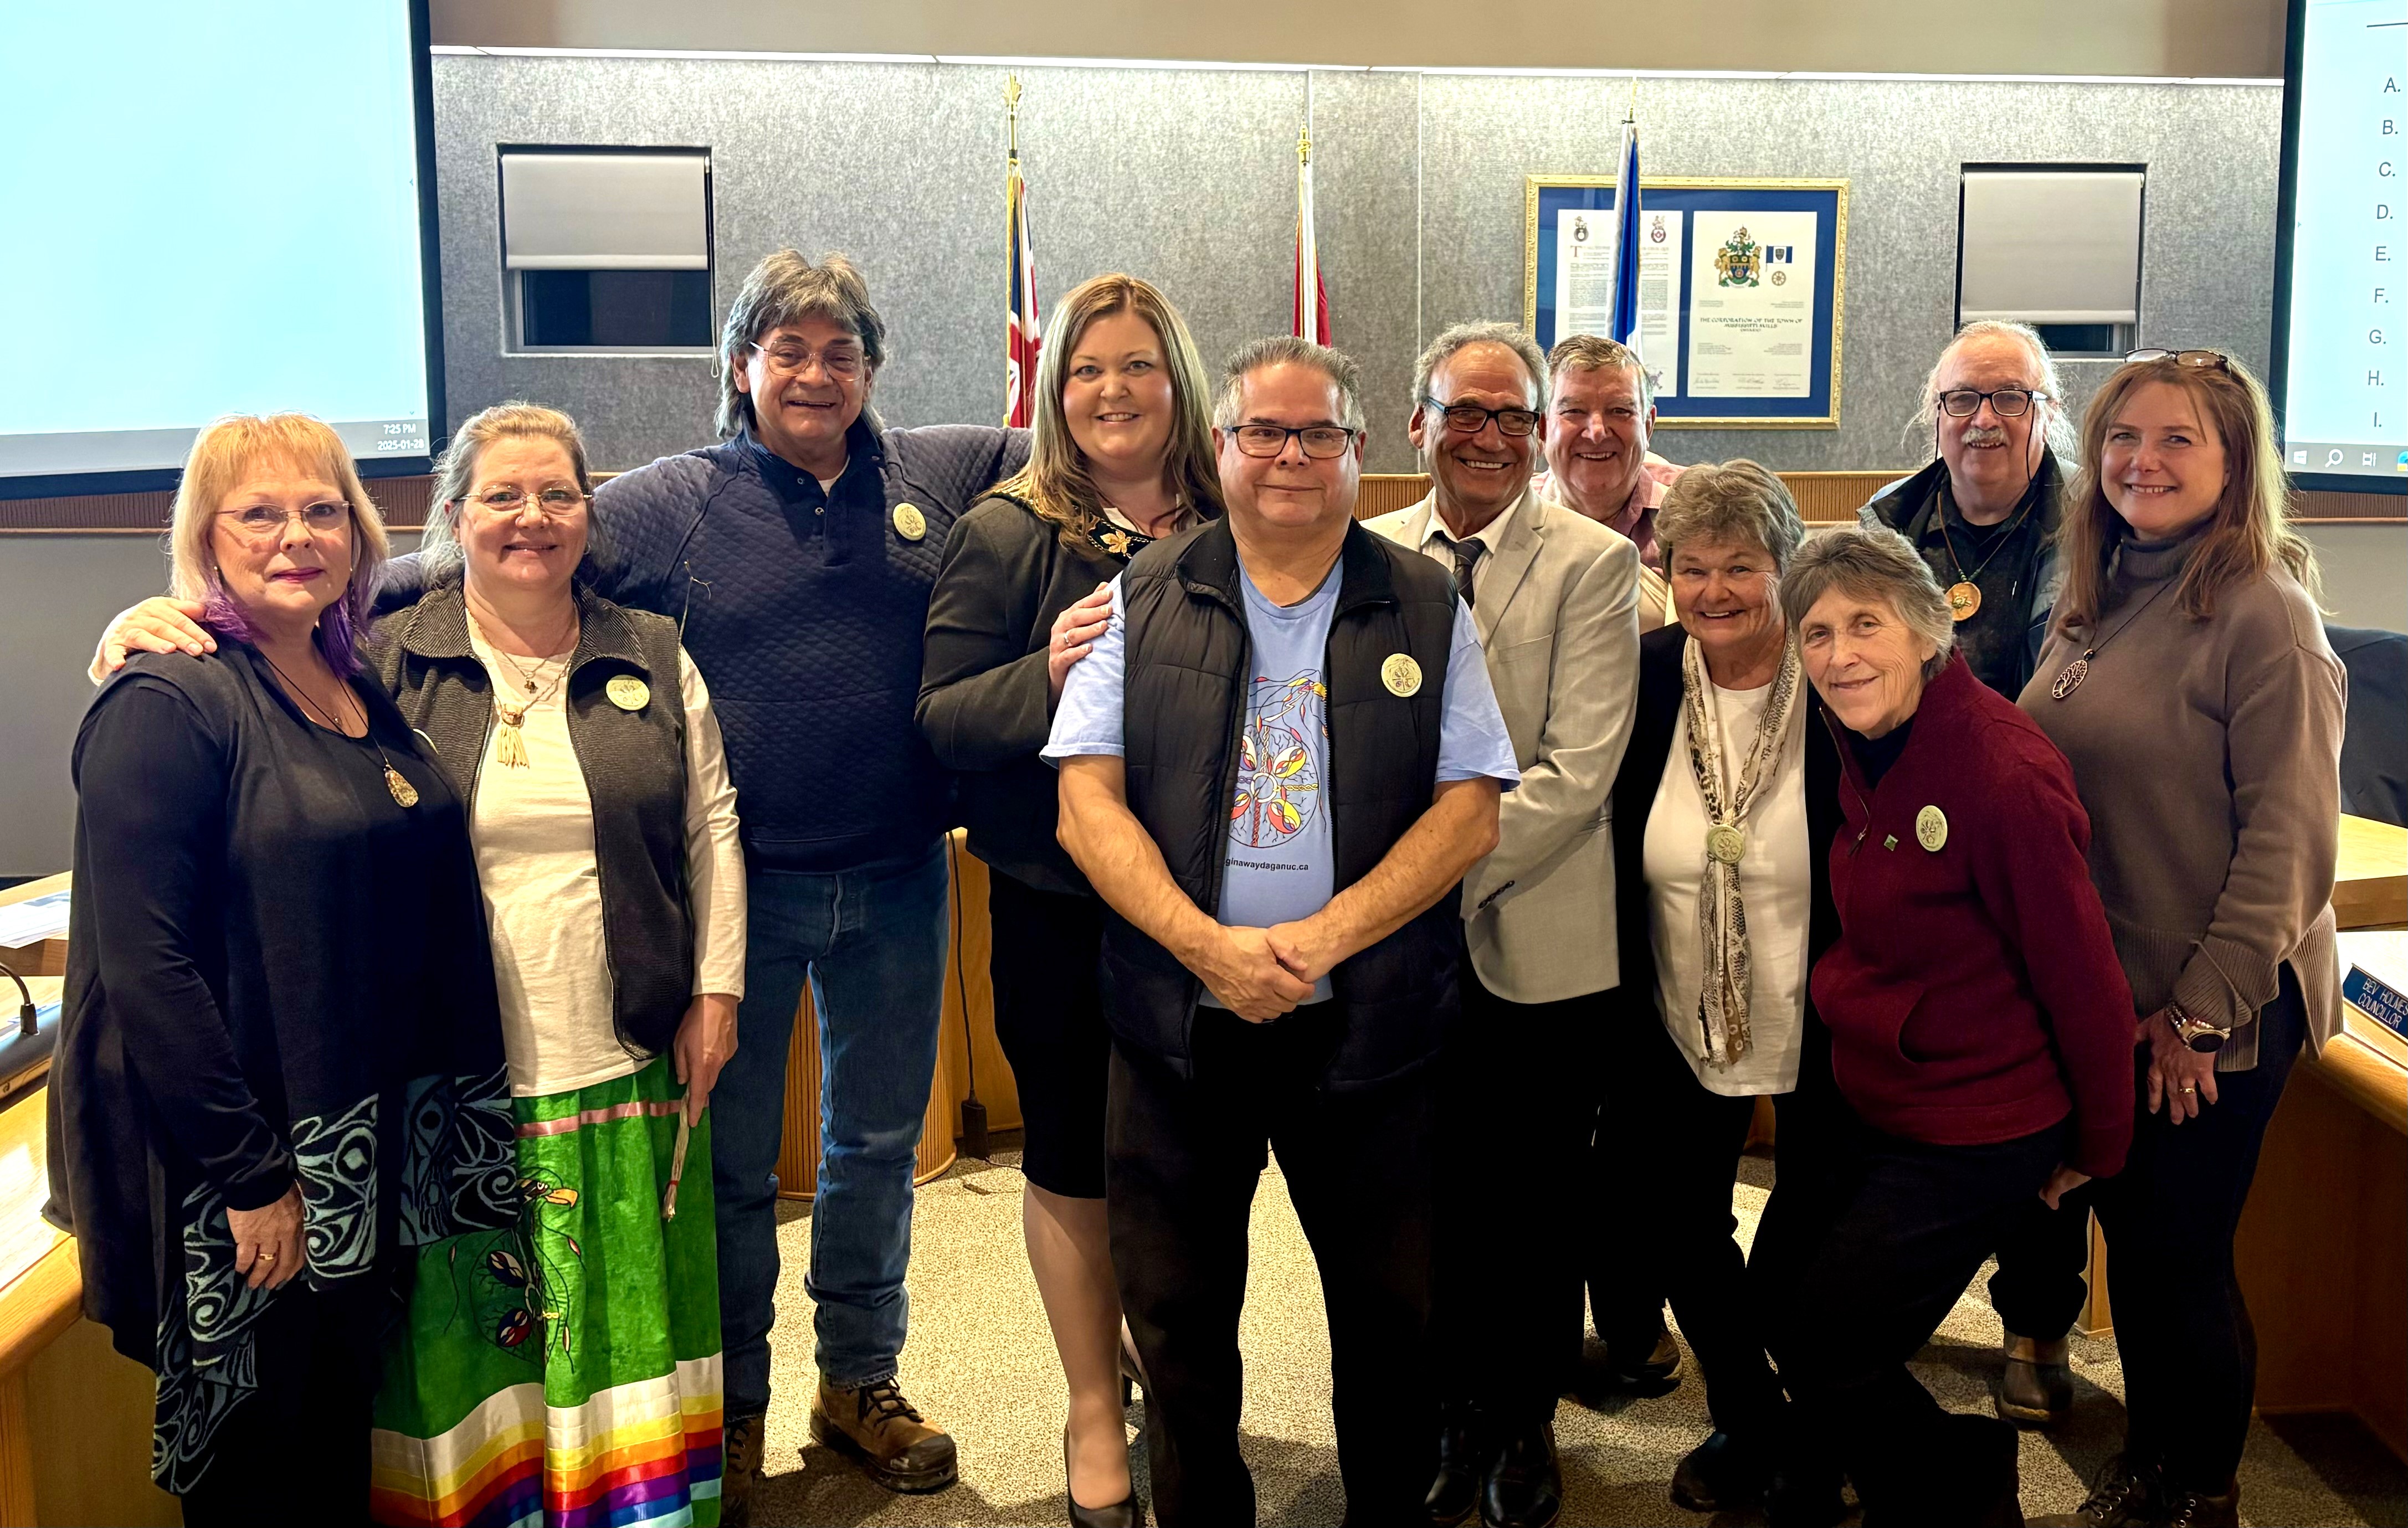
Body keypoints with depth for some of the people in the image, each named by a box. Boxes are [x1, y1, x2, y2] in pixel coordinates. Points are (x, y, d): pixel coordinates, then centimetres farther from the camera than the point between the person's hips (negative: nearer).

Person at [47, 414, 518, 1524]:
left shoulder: (369, 696, 8)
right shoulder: (166, 705, -14)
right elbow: (145, 966, -20)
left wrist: (464, 1107, 9)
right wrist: (253, 1177, -20)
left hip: (374, 1159, 7)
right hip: (242, 1179, -7)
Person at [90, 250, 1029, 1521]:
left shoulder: (932, 476, 3)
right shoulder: (668, 506, -4)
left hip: (895, 885, 2)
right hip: (743, 883, -2)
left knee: (878, 1139, 17)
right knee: (732, 1157, 11)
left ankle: (863, 1380, 38)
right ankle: (733, 1410, 32)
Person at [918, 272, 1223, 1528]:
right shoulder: (1006, 536, -4)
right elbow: (938, 720, -8)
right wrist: (1046, 673, -25)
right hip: (1058, 906, -1)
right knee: (1072, 1163, 12)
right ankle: (1094, 1416, 32)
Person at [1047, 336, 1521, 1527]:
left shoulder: (1425, 608, 4)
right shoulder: (1145, 598, 4)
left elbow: (1469, 810, -3)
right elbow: (1087, 799, -3)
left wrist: (1323, 938, -15)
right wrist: (1209, 945, -16)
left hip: (1366, 1027, 0)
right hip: (1177, 1022, 1)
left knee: (1393, 1313, 9)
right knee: (1176, 1318, 11)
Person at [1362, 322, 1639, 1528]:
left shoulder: (1593, 562, -5)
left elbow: (1576, 774, -12)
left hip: (1540, 950, -3)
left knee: (1530, 1206, 9)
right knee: (1432, 1200, 13)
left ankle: (1525, 1429, 31)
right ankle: (1454, 1419, 33)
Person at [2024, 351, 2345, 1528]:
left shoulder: (2264, 614, -15)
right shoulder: (2093, 602, 7)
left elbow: (2290, 837, -17)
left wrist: (2201, 1009, -17)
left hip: (2217, 1012, -6)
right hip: (2101, 995, 6)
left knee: (2182, 1258, 5)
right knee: (2129, 1239, 17)